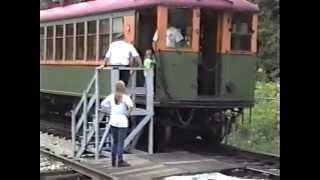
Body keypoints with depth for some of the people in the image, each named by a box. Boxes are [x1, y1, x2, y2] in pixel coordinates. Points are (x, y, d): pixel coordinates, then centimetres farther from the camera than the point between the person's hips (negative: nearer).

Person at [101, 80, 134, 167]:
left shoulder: (111, 96, 3)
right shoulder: (125, 97, -12)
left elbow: (103, 104, 12)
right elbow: (131, 106, -26)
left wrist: (112, 108, 10)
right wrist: (128, 114, -10)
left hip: (113, 121, 5)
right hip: (122, 121, -5)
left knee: (115, 142, 14)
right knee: (121, 142, 1)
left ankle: (113, 161, 16)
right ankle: (120, 161, 1)